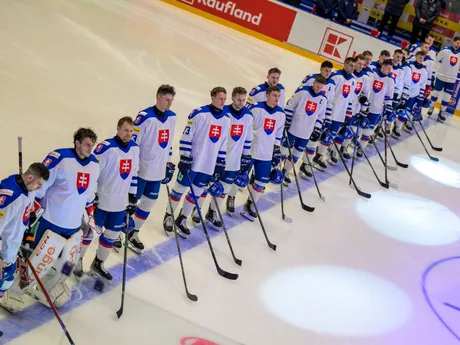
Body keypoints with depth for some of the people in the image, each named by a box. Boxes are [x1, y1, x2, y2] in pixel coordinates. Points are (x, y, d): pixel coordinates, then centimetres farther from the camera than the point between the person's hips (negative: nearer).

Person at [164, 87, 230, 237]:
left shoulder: (226, 119, 6)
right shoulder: (199, 114, -12)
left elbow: (223, 143, 13)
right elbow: (186, 136, -11)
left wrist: (220, 163, 11)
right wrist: (184, 158, -13)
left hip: (209, 166, 5)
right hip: (192, 162, -5)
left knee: (196, 193, 11)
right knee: (180, 188, 7)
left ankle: (182, 220, 25)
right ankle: (168, 216, 24)